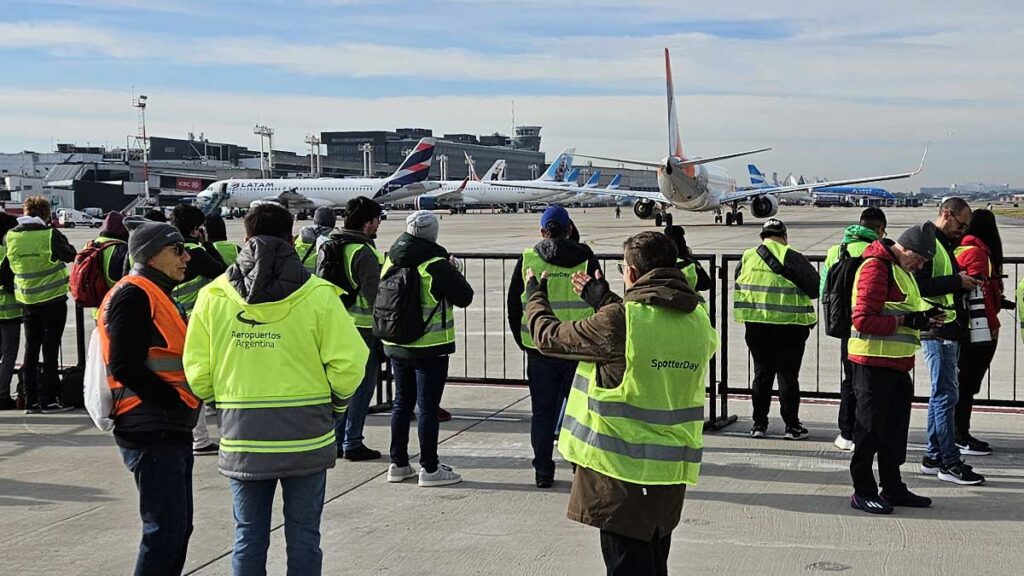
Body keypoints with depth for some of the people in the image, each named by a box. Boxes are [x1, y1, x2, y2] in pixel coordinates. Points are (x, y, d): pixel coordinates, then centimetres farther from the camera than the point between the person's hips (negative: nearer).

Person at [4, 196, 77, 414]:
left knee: (31, 349, 12)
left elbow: (7, 264, 8)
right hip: (53, 300, -4)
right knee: (50, 350, 1)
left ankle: (31, 401, 14)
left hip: (27, 301, 4)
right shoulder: (50, 235, -15)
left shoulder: (10, 236, -3)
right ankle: (49, 400, 2)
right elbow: (71, 255, -4)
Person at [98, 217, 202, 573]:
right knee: (165, 529, -7)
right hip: (151, 432, -10)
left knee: (178, 527, 15)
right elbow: (126, 367, -21)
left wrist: (185, 399, 8)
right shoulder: (133, 295, -12)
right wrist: (177, 401, -18)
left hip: (171, 431, 10)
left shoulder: (157, 295, 20)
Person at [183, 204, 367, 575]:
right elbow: (348, 364, -11)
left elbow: (197, 372, -2)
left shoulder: (213, 298, -1)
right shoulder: (318, 295, -8)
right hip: (306, 436, -2)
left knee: (248, 536, 13)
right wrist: (335, 404, 8)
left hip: (241, 437, 2)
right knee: (303, 536, 9)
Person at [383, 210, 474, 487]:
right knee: (428, 407, 1)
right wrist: (454, 270, 6)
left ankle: (398, 464, 22)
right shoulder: (435, 265, -17)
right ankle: (430, 469, 6)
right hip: (430, 348, -6)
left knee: (402, 403, 16)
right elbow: (464, 297, -11)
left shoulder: (391, 261, 2)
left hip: (396, 346, 6)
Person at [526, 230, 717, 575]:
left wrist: (536, 295, 14)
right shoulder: (698, 321, 1)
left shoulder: (617, 321, -19)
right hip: (672, 469, 6)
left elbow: (549, 336, -5)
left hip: (622, 469, -6)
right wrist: (605, 300, 27)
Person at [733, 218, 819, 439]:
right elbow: (814, 288, -7)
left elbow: (738, 288, 15)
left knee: (761, 373, 13)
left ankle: (759, 423, 15)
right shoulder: (792, 258, -10)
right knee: (788, 375, 4)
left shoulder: (747, 258, 4)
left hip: (755, 325, 4)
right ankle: (792, 425, 8)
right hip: (788, 326, -4)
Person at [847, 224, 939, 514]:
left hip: (896, 363, 10)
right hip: (873, 363, -10)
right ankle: (863, 493, 7)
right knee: (870, 430, -2)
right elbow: (863, 319, -21)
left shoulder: (901, 270, 18)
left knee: (895, 429, 15)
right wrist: (908, 320, -21)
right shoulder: (876, 267, -14)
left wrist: (924, 319, 7)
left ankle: (893, 488, 25)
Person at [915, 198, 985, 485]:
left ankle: (933, 457, 20)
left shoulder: (944, 244, 20)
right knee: (945, 396, -7)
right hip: (937, 332, -10)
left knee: (941, 395, 13)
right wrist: (957, 281, -17)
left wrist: (962, 282, 6)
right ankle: (950, 463, -3)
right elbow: (919, 285, -23)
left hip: (950, 331, 10)